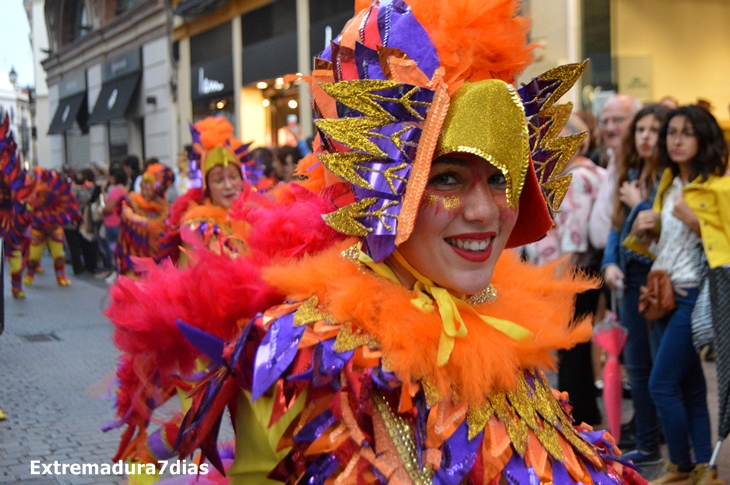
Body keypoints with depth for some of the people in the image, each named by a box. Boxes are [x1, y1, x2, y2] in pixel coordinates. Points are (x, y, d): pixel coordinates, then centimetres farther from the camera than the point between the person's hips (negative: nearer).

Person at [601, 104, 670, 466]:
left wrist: (638, 204, -9)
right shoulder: (630, 174, 12)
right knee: (636, 364, 14)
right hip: (631, 277, 8)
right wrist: (609, 263, 2)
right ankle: (647, 446, 27)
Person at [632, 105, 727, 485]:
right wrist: (644, 227, 3)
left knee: (662, 385, -7)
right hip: (665, 292, 8)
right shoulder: (668, 184, 12)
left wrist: (693, 220, -24)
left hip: (694, 294, -8)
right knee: (689, 385, 11)